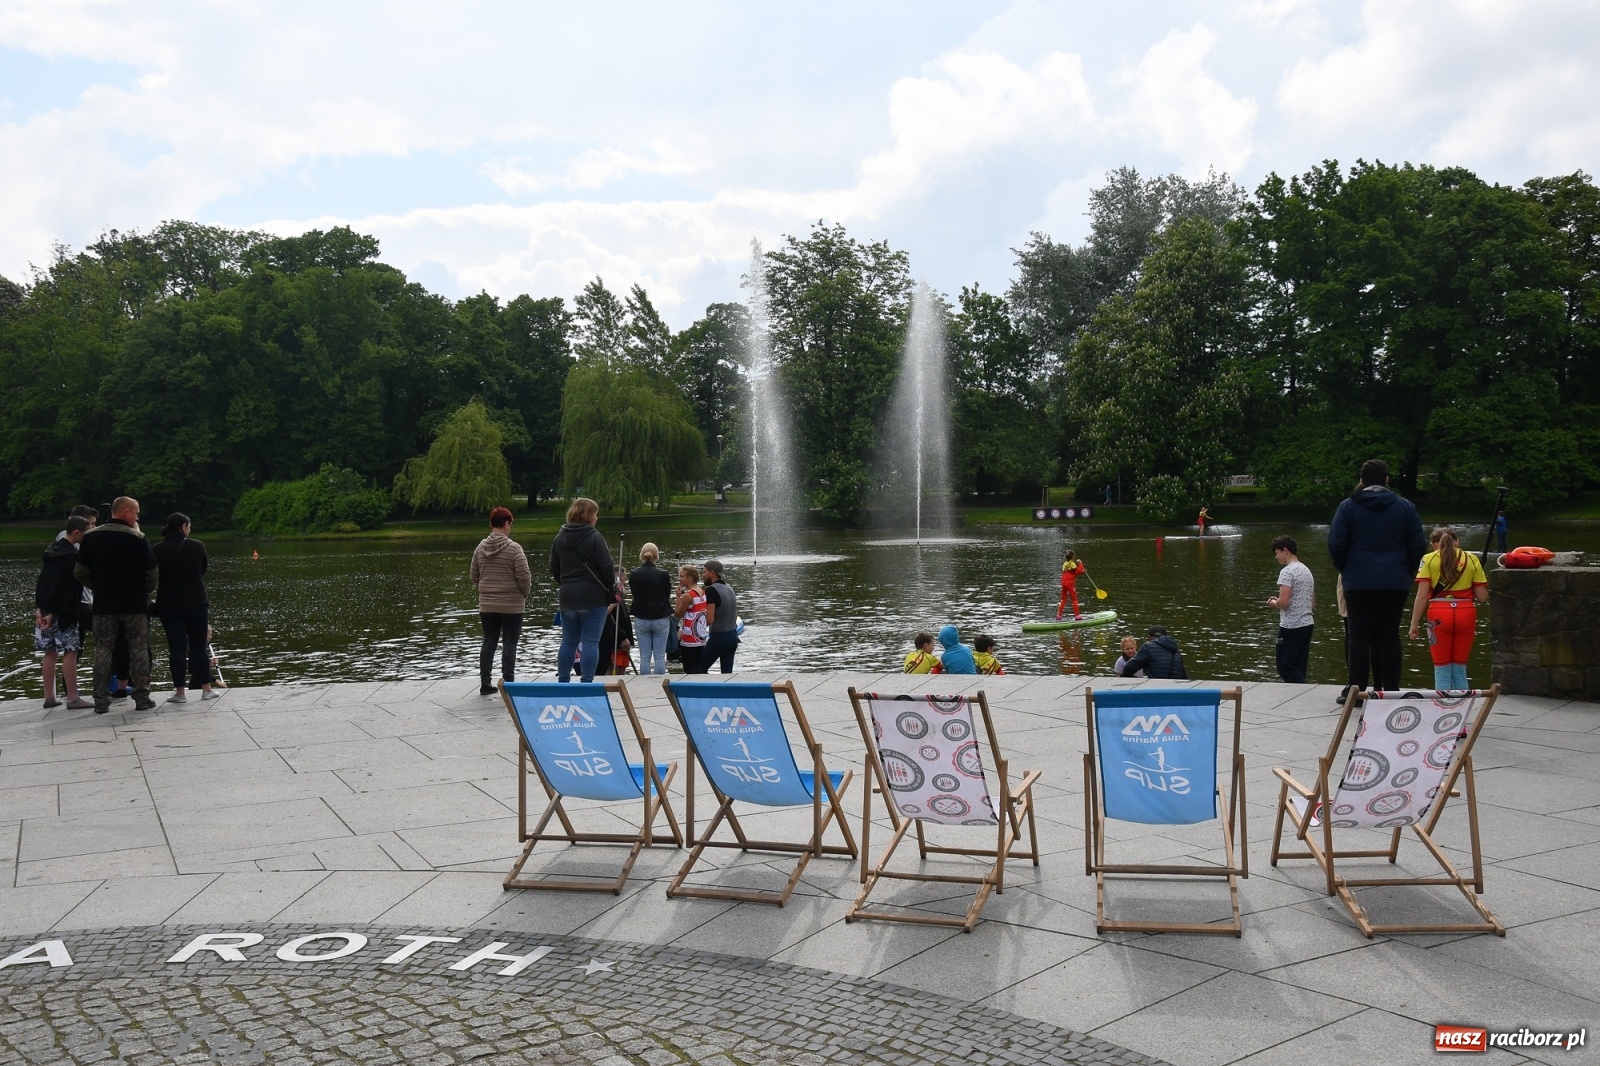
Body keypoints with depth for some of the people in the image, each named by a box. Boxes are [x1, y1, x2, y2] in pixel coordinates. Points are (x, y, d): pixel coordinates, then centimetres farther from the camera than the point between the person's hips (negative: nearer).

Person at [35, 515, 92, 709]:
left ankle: (49, 697, 16)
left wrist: (39, 607, 11)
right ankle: (73, 698, -5)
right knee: (70, 652, -5)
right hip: (62, 611, -9)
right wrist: (53, 613, -16)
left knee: (50, 652, 12)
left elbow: (41, 580, 13)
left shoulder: (52, 550, 12)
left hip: (45, 609, 9)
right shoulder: (73, 556, -16)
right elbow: (66, 589, -20)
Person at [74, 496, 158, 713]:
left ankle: (101, 701, 9)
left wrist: (100, 587, 15)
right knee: (139, 650, 6)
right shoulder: (137, 538, -10)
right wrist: (145, 590, 9)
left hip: (104, 604, 3)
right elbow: (152, 572, -10)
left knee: (103, 651, 9)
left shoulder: (90, 537, -1)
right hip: (134, 604, -3)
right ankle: (142, 698, 7)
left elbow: (80, 572, 1)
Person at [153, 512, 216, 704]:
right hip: (196, 602, 0)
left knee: (176, 647, 3)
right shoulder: (196, 546, -6)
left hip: (169, 604, 1)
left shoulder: (158, 549, -4)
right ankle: (206, 689, 11)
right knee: (198, 646, 8)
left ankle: (180, 692, 3)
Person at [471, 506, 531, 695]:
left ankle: (484, 684, 17)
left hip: (487, 605, 5)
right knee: (509, 644, 1)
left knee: (489, 642, 13)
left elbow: (474, 577, 10)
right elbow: (524, 576, -14)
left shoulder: (480, 548, 4)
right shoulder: (514, 548, -13)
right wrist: (525, 594, 4)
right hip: (512, 606, -5)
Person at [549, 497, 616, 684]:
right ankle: (586, 682, -4)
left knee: (568, 641, 13)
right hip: (593, 597, -5)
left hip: (567, 598, 6)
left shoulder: (559, 538, 6)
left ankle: (563, 681, 18)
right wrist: (612, 591, 1)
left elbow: (554, 569, 11)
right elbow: (607, 568, -14)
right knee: (590, 641, -2)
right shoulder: (594, 537, -11)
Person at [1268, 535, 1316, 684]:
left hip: (1291, 626, -9)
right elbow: (1312, 604, 20)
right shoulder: (1307, 570, 16)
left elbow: (1283, 602, -20)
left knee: (1285, 667, -3)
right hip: (1307, 624, 9)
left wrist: (1273, 603, 2)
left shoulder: (1287, 571, -11)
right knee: (1299, 670, 11)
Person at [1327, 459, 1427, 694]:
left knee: (1360, 636, 1)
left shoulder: (1348, 507, -2)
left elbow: (1335, 544, -5)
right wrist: (1408, 573, 16)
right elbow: (1418, 545, 3)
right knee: (1390, 635, 7)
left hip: (1359, 582, -2)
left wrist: (1344, 569, 11)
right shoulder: (1405, 507, 4)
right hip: (1395, 583, 2)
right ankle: (1391, 690, 8)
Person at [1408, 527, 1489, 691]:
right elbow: (1482, 597, 4)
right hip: (1466, 614, 2)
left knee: (1442, 670, 8)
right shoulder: (1472, 559, 7)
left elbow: (1422, 596, -6)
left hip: (1439, 614, -2)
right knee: (1460, 669, 15)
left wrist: (1414, 623, -2)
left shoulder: (1428, 559, 2)